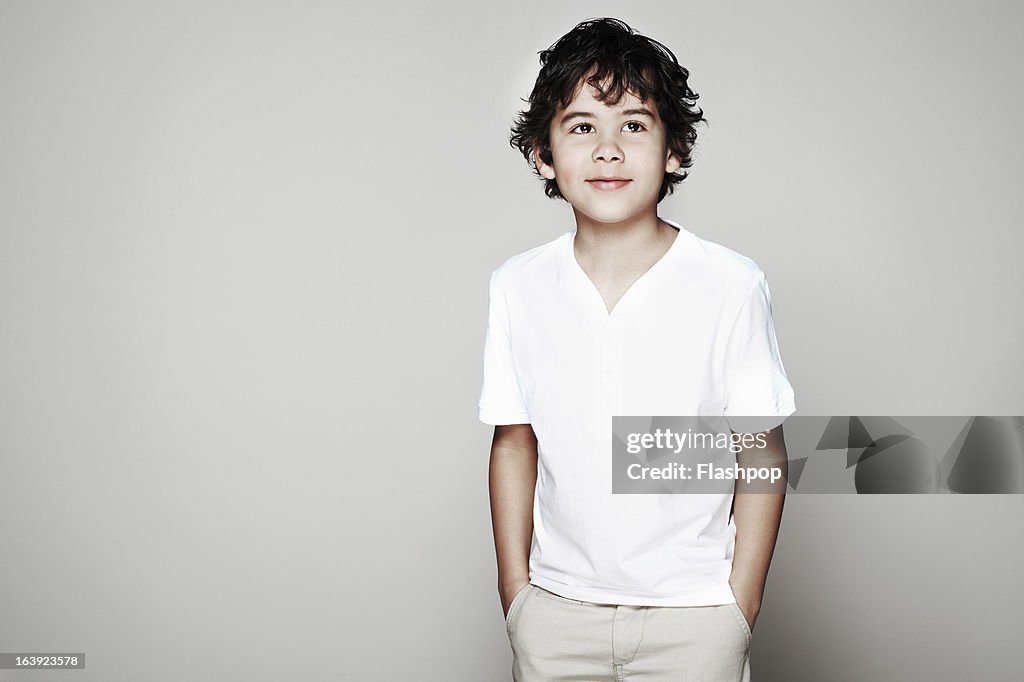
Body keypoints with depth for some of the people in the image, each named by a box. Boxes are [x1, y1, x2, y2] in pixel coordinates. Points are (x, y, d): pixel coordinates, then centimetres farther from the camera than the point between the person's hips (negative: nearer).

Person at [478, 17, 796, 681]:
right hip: (556, 606, 2)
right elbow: (514, 442, 4)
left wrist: (741, 608, -5)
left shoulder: (732, 285, -11)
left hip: (694, 611, -2)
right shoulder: (518, 288, -3)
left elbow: (761, 451, -6)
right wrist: (515, 589, 4)